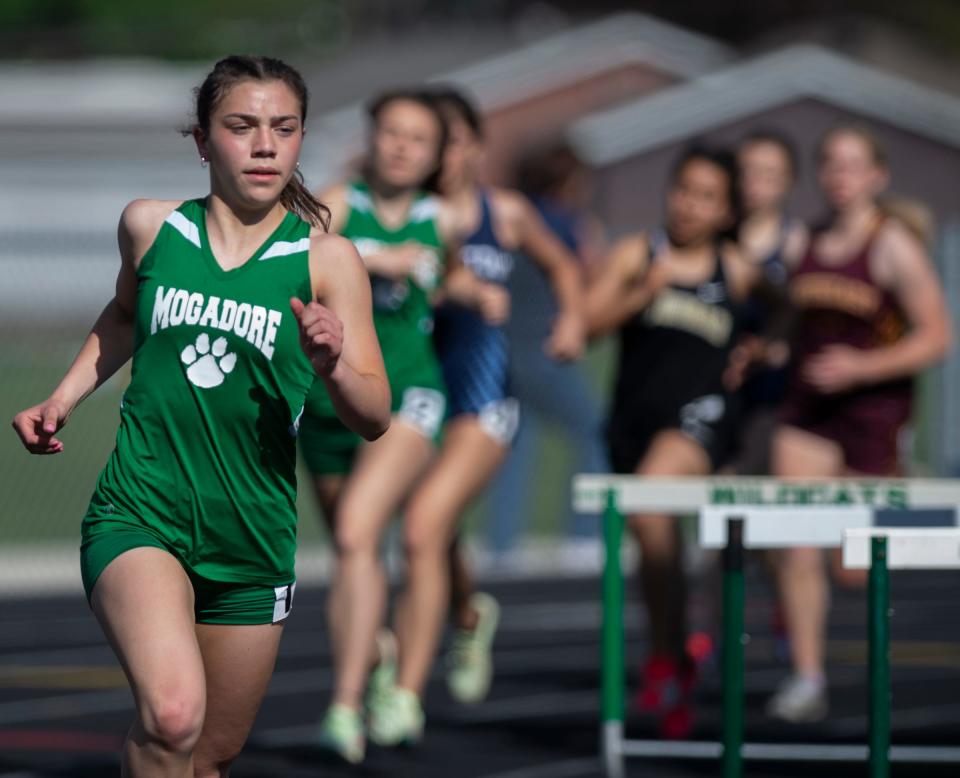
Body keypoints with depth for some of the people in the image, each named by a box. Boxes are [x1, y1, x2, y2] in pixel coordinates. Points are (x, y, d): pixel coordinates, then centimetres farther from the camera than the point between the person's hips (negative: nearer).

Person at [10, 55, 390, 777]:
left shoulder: (327, 259, -3)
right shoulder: (150, 225, 2)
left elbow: (375, 418, -6)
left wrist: (332, 366, -25)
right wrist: (62, 400, 15)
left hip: (253, 542, 2)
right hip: (138, 516, -1)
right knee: (172, 716, -29)